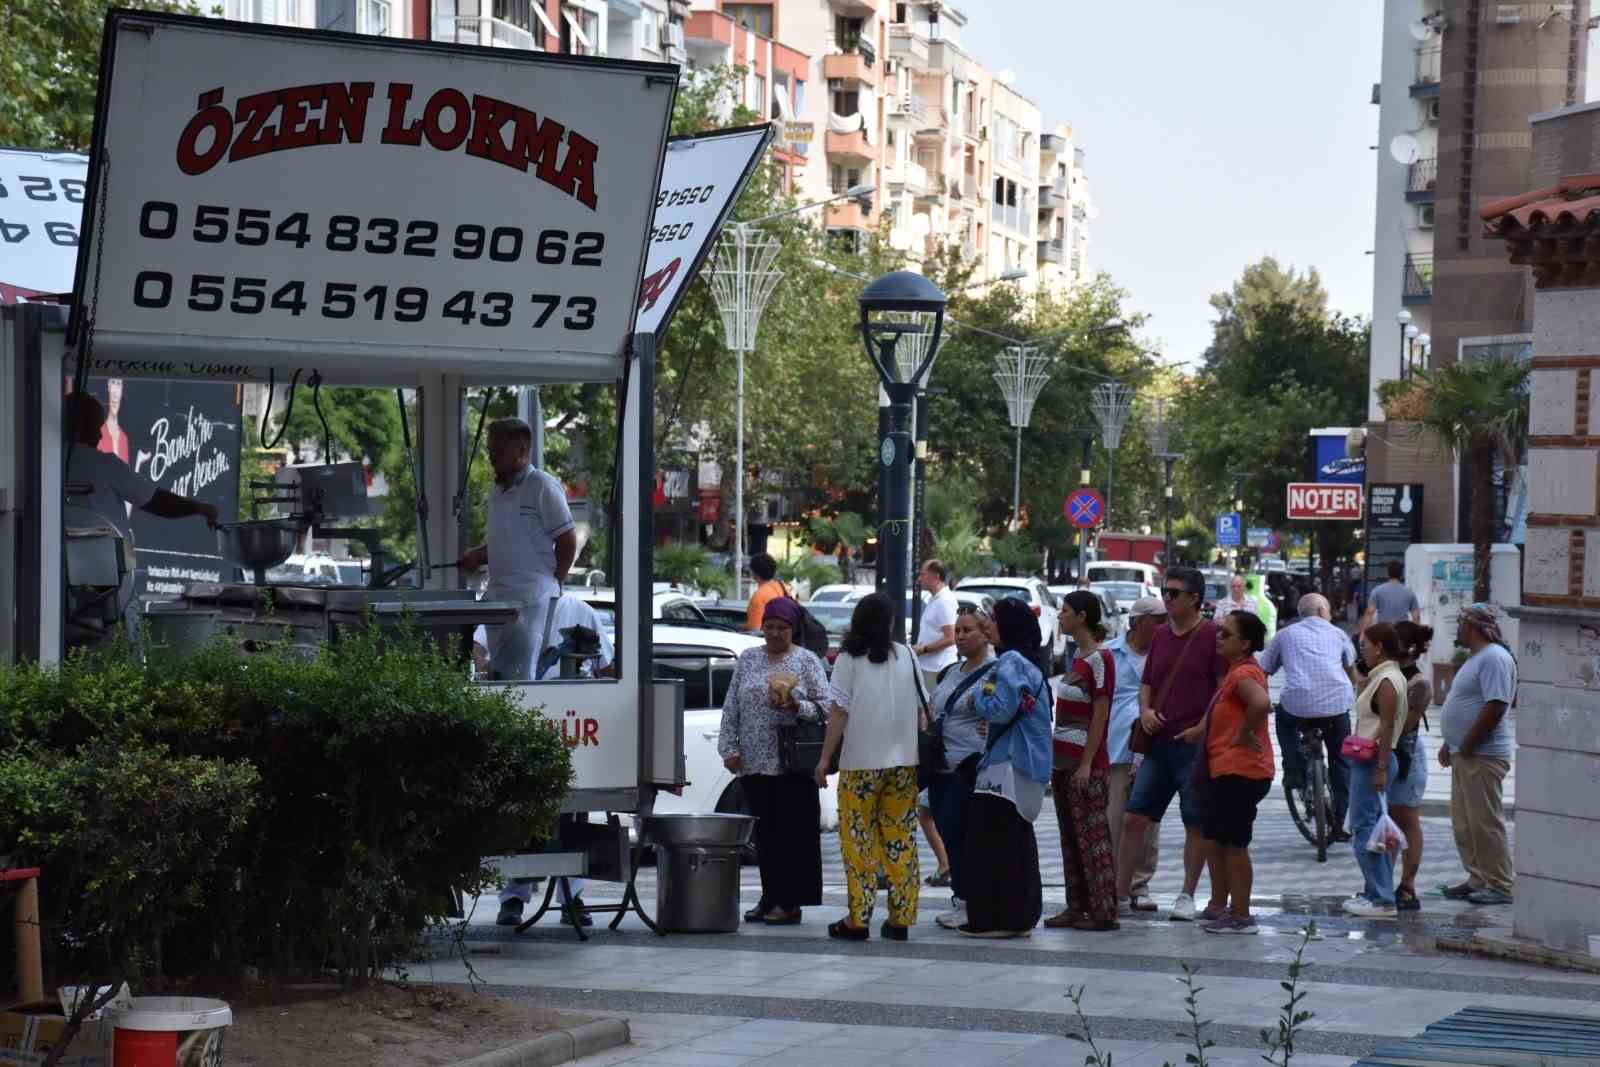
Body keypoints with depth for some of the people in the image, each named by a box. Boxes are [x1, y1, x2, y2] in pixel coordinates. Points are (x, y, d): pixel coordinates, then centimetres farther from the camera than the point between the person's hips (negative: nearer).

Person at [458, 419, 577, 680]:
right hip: (497, 596, 8)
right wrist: (478, 556, 7)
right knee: (497, 671, 8)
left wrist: (554, 583, -5)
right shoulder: (497, 490, 16)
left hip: (531, 598, -8)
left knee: (517, 674, -9)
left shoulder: (543, 487, -10)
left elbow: (567, 541, -9)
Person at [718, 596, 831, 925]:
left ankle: (790, 903, -3)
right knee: (764, 833, 7)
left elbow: (825, 707, -1)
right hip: (754, 762, 4)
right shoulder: (747, 660, 13)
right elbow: (731, 708, 12)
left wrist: (796, 706, -18)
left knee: (793, 832, -5)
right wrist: (730, 748, 4)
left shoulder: (807, 662, 3)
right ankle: (770, 899, 14)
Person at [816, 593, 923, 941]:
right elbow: (920, 709, 9)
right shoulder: (906, 656, 6)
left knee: (858, 840, 1)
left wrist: (825, 758, -2)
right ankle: (900, 918, 7)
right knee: (900, 840, 7)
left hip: (861, 762, -3)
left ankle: (858, 918, -2)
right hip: (903, 761, 3)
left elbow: (840, 712, -7)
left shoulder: (849, 659, -4)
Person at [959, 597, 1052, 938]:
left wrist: (979, 698, -2)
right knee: (1019, 839, 13)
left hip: (1007, 764, -10)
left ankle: (994, 917, -9)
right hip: (1027, 765, 10)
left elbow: (1001, 709, -20)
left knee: (991, 838, -7)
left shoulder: (1011, 662, -13)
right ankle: (1022, 915, 17)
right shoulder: (1033, 663, 16)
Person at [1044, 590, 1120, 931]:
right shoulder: (1077, 656, 13)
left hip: (1087, 762, -9)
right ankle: (1077, 906, 14)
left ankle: (1104, 912, -5)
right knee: (1070, 837, 10)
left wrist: (1086, 764, -19)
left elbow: (1100, 715, -16)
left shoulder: (1099, 659, -13)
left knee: (1093, 837, -7)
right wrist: (1057, 758, 17)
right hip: (1063, 759, 9)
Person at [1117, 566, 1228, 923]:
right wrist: (1145, 711, 2)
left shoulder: (1211, 635, -6)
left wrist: (1203, 727, -16)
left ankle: (1187, 896, 11)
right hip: (1159, 743, 6)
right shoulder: (1161, 636, 14)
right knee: (1134, 818, 3)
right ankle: (1120, 890, 9)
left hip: (1194, 744, -6)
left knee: (1196, 823, 3)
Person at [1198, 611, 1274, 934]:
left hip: (1240, 771, -11)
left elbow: (1260, 703, -39)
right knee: (1216, 839, 17)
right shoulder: (1237, 670, 15)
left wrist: (1244, 734, -24)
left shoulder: (1244, 673, -17)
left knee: (1234, 844, -5)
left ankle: (1240, 917, 0)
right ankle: (1219, 908, 25)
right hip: (1226, 769, 11)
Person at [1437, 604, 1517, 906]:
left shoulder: (1494, 658, -16)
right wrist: (1450, 745, 18)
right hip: (1466, 756, 11)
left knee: (1486, 823, -7)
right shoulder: (1477, 657, 18)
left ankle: (1499, 886, -2)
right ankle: (1478, 880, 20)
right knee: (1464, 824, 13)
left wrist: (1467, 746, -19)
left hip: (1483, 757, -11)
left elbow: (1495, 707, -24)